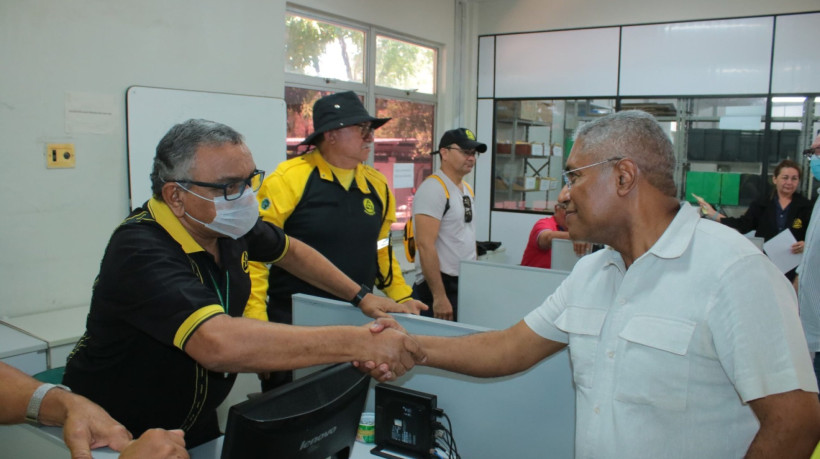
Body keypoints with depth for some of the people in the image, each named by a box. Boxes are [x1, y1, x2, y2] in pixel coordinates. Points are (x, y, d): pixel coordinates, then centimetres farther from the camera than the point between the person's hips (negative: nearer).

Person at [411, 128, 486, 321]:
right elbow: (425, 245, -22)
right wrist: (439, 297, -23)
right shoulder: (433, 189, -15)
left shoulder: (467, 190, 12)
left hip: (466, 285, 8)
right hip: (439, 285, -8)